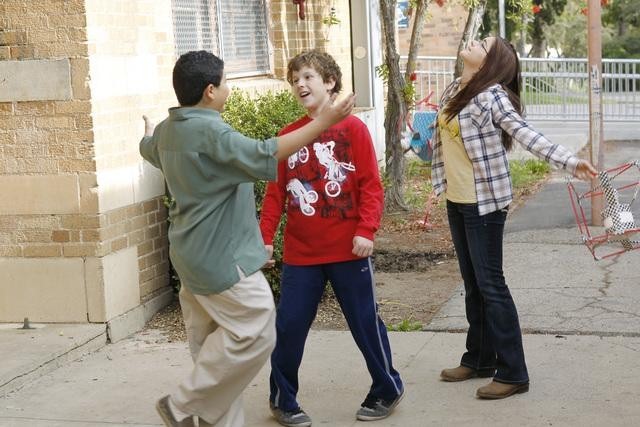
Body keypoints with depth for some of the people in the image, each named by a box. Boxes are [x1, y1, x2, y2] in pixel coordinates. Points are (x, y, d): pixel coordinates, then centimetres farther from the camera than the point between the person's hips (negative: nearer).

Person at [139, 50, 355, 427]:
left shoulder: (169, 129, 9)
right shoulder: (210, 132, -21)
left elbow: (149, 149, 33)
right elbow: (263, 156, -31)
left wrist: (149, 132, 59)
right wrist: (323, 122, -29)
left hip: (194, 255, 10)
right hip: (221, 257, -10)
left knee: (214, 343, 14)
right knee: (254, 335, -6)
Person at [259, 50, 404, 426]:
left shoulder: (352, 129, -5)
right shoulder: (288, 135, 5)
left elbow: (371, 185, -7)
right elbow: (276, 191, 8)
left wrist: (366, 231, -15)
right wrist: (265, 236, 2)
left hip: (348, 250, -3)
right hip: (300, 253, 3)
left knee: (365, 321, 8)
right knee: (289, 325, 4)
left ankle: (387, 390, 27)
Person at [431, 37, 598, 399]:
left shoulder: (492, 96, -17)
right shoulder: (454, 90, 8)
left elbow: (528, 135, -27)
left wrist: (568, 161, -40)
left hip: (485, 202, -8)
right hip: (456, 200, 8)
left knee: (490, 284, -7)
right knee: (472, 282, 15)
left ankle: (513, 372, 0)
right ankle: (480, 358, 27)